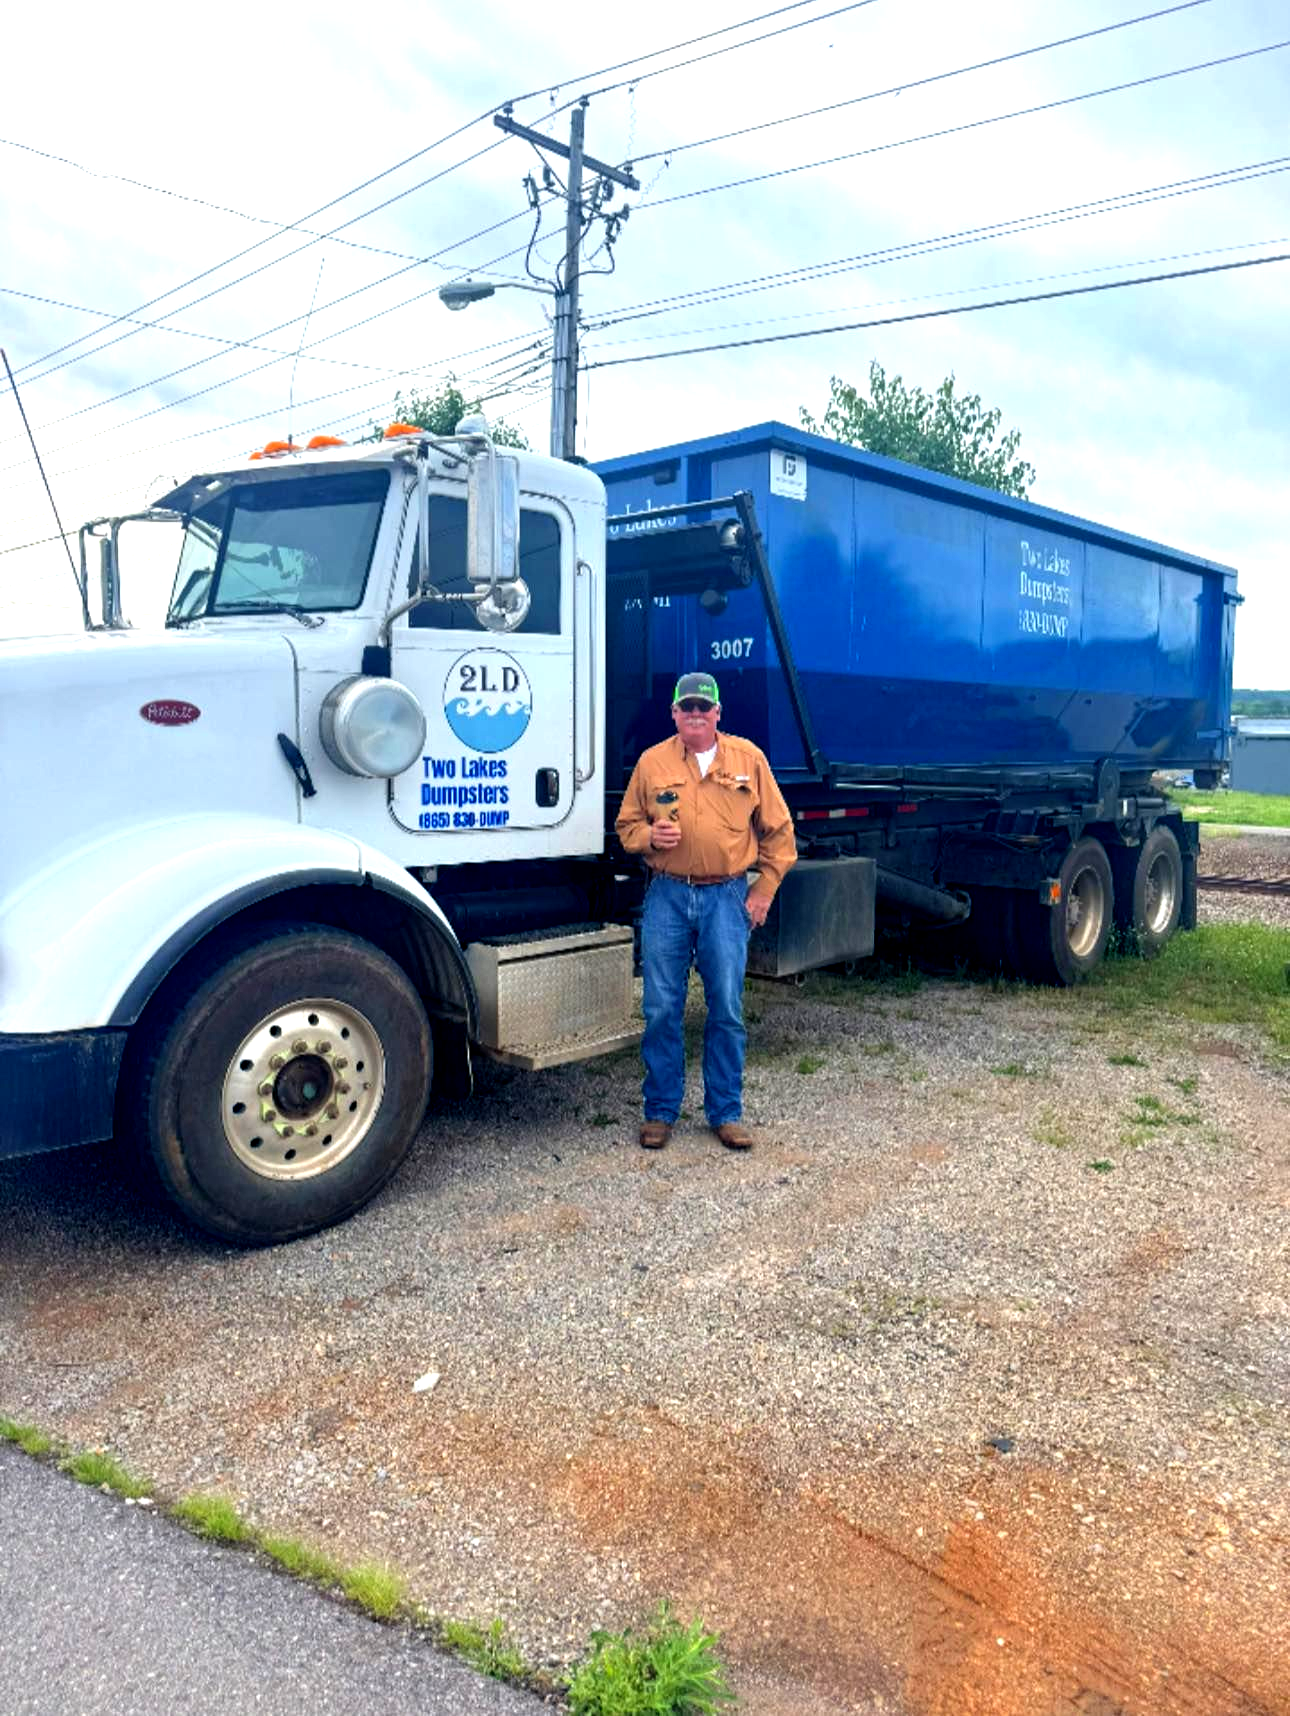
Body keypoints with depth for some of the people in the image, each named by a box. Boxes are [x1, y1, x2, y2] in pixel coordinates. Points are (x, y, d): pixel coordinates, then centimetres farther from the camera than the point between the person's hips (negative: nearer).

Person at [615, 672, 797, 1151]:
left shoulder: (748, 758, 4)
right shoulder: (652, 762, 5)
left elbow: (778, 830, 8)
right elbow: (627, 825, 13)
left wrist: (764, 890, 3)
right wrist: (649, 835, -10)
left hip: (727, 897, 0)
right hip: (667, 897, 1)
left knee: (726, 1009, 3)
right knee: (662, 1009, 3)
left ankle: (726, 1113, 16)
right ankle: (660, 1111, 16)